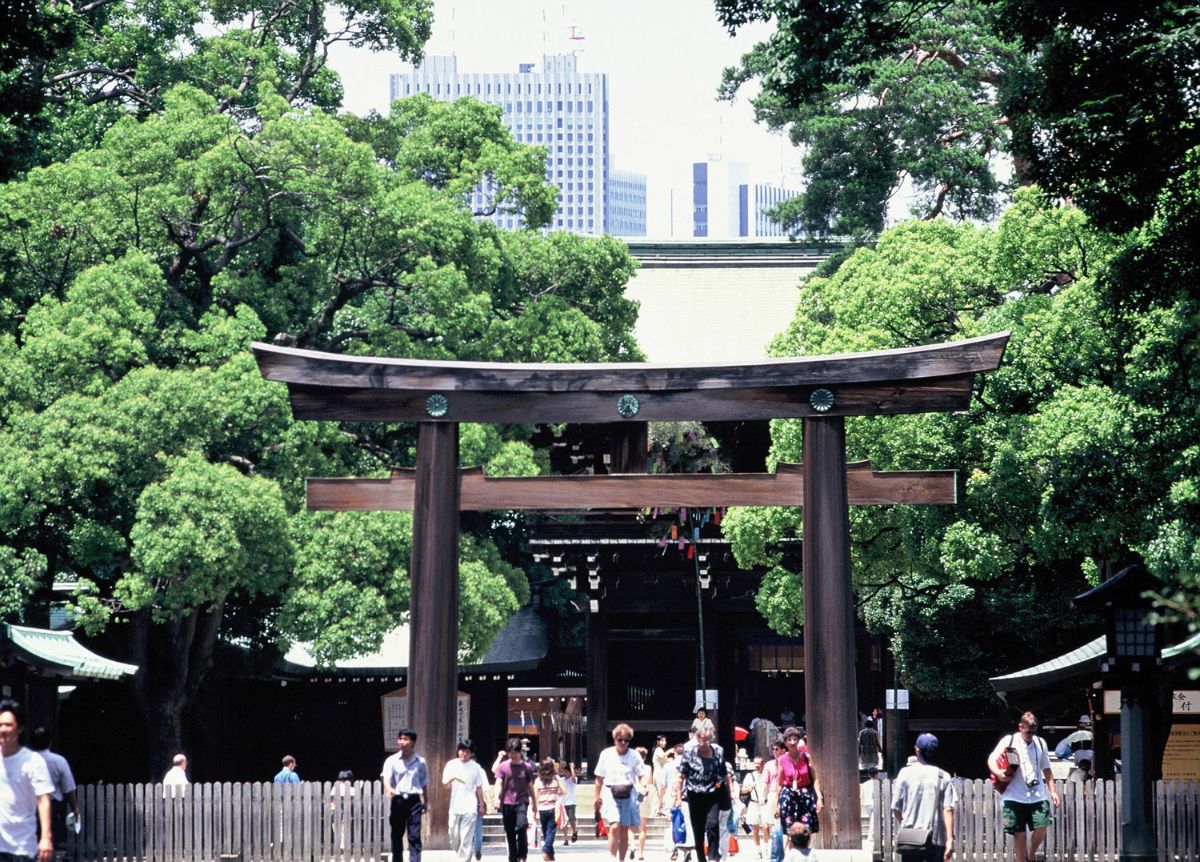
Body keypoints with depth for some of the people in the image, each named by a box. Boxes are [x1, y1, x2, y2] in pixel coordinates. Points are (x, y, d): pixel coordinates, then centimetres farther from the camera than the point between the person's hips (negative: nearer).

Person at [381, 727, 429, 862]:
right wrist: (389, 789, -35)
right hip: (398, 799, 0)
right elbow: (386, 777, -14)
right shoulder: (392, 761, 1)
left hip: (414, 800, 0)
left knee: (414, 835, -7)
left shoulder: (420, 762, 5)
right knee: (396, 834, 7)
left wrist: (424, 802, 16)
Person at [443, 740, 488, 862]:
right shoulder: (451, 765, 3)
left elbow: (479, 788, 10)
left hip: (470, 807, -2)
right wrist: (451, 779, -21)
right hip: (455, 806, 2)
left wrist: (481, 805, 11)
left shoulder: (475, 767, 2)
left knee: (466, 838, -8)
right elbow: (444, 784, 1)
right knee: (454, 837, 6)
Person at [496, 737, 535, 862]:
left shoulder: (526, 767, 6)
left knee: (521, 826, -25)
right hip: (507, 803, 2)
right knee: (510, 834, 6)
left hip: (522, 801, -2)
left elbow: (530, 786, 13)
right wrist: (497, 798, -18)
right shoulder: (503, 766, 6)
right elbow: (499, 784, -1)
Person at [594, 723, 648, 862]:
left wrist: (643, 788, -19)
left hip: (628, 794, 1)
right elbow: (599, 778, 9)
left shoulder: (634, 755, 2)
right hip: (610, 793, -1)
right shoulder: (606, 754, 3)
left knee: (624, 830, 5)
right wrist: (597, 797, 7)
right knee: (614, 827, -18)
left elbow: (641, 776, 1)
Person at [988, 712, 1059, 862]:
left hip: (1038, 795, 2)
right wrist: (998, 773, -23)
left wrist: (1053, 791, 10)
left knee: (1041, 828, -9)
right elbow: (992, 759, -3)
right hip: (1015, 797, -2)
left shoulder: (1040, 743, 9)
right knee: (1019, 833, 1)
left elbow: (1046, 769, 16)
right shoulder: (1009, 741, 0)